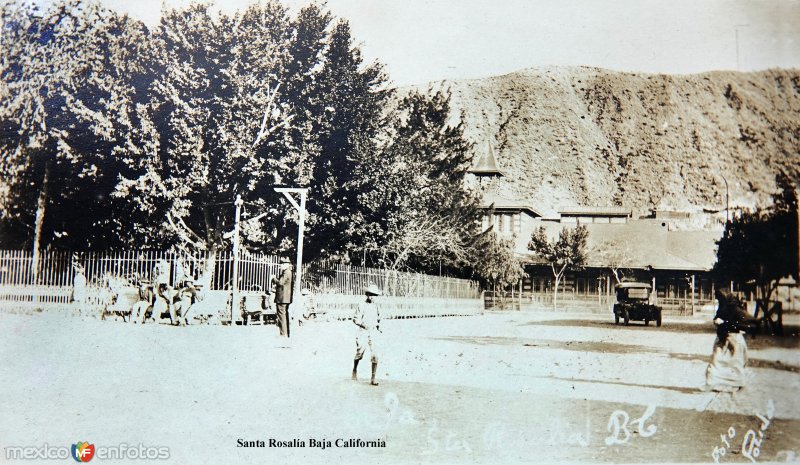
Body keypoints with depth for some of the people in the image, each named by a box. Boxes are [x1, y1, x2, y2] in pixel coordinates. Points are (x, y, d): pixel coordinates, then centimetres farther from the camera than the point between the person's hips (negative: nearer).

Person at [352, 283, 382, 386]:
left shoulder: (375, 306, 11)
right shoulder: (362, 305, -5)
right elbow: (355, 319, -7)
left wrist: (378, 325, 8)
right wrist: (363, 324, -23)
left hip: (373, 333, 3)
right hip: (363, 332, -3)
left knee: (375, 356, -8)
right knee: (359, 354, 10)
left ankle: (373, 379, -4)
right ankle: (355, 370, 40)